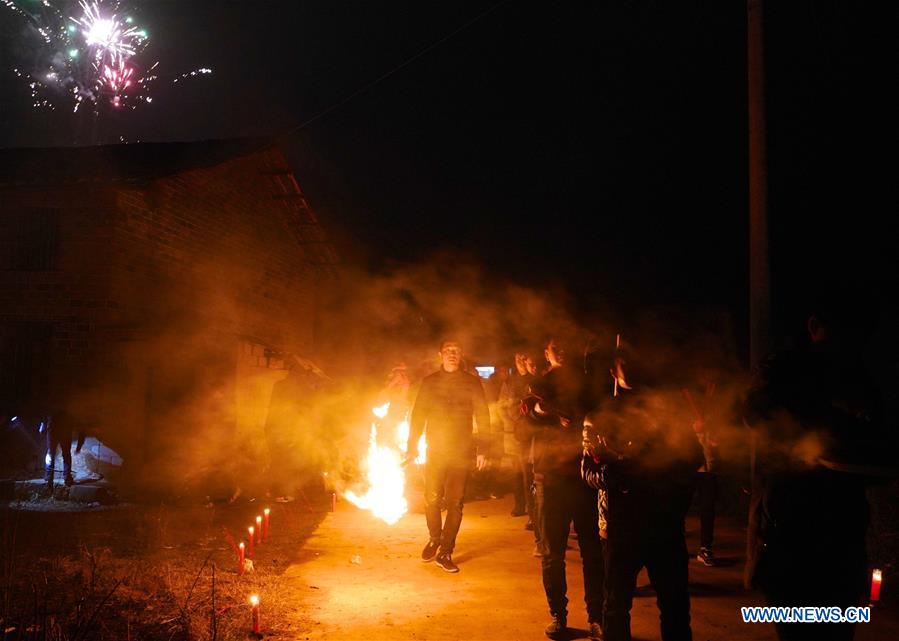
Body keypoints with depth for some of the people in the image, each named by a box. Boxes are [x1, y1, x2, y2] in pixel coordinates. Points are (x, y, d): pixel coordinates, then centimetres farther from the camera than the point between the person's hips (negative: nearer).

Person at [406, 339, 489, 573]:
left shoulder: (472, 383, 4)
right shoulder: (429, 382, 7)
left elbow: (482, 417, 3)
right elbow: (418, 415, 7)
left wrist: (482, 448, -5)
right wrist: (412, 446, 0)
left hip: (462, 451, -1)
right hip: (435, 449, 1)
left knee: (455, 502, -1)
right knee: (432, 499, 3)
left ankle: (445, 552, 10)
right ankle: (434, 539, 28)